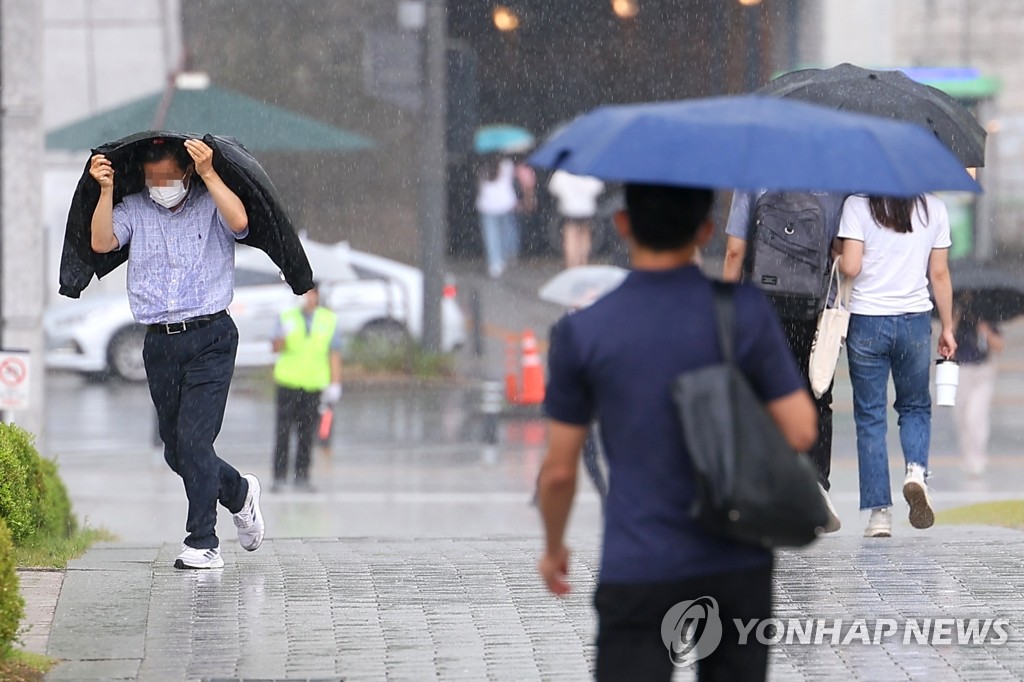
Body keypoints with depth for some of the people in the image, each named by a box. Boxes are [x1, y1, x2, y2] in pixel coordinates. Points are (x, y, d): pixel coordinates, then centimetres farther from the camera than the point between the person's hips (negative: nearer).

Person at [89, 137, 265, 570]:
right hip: (159, 343, 4)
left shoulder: (211, 204, 2)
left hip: (209, 338, -4)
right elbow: (102, 242, -5)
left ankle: (203, 544, -7)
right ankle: (239, 493, 36)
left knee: (193, 439, -13)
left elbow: (239, 222, -18)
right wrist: (106, 190, -13)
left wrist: (209, 175, -23)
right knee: (176, 451, 8)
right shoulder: (133, 210, 10)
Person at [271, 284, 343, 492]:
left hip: (314, 384, 1)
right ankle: (279, 476, -2)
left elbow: (334, 355, 9)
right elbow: (276, 348, -5)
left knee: (306, 435, 2)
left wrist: (335, 385, 3)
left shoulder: (329, 320, 7)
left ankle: (302, 477, 7)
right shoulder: (287, 318, 5)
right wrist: (282, 336, -27)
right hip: (288, 382, -1)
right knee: (283, 431, -6)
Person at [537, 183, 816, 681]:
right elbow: (801, 431, -5)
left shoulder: (582, 332, -5)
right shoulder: (745, 310, -6)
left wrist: (553, 547, 18)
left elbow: (559, 471, 0)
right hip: (737, 564, 1)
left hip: (638, 574, -1)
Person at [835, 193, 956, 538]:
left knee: (870, 417, 7)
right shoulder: (934, 209, 2)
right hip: (915, 321, 2)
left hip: (867, 320, -2)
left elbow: (850, 267, -14)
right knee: (915, 407, 20)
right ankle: (917, 469, -9)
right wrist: (947, 328, 13)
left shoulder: (857, 206, -7)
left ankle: (879, 511, 3)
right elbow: (940, 275, 5)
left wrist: (837, 249, 7)